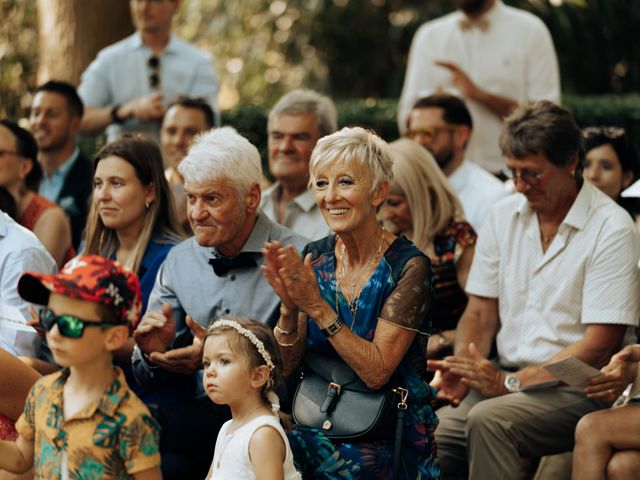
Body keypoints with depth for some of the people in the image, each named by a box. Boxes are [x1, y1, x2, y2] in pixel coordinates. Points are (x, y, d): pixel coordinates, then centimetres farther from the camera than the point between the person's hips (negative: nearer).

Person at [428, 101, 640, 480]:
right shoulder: (504, 217, 11)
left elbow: (600, 347, -13)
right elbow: (481, 312, 14)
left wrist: (511, 382, -18)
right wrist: (462, 367, -8)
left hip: (578, 387, -5)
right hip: (505, 377, 5)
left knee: (489, 420, -33)